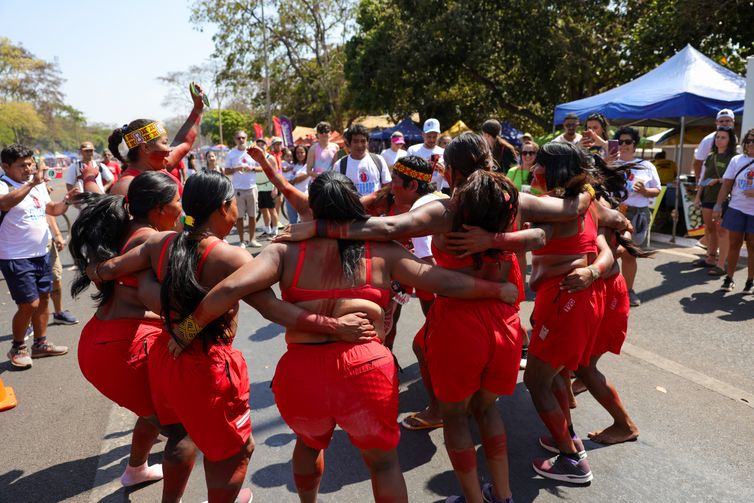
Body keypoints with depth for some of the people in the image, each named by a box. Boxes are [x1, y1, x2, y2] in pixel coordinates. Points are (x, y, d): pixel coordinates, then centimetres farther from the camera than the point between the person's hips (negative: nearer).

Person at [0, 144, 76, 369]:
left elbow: (51, 209, 19)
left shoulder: (39, 184, 7)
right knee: (29, 305, -6)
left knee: (43, 299, 15)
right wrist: (31, 184, -46)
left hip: (41, 253, 8)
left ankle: (40, 344, 30)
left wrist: (65, 201, -1)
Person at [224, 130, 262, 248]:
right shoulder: (231, 154, 2)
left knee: (252, 215, 6)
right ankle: (241, 241, 10)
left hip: (252, 188, 2)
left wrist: (252, 168, -11)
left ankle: (252, 239, 17)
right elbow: (226, 172, 2)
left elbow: (261, 167, 8)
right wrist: (236, 169, -16)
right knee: (239, 216, 2)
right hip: (238, 189, -1)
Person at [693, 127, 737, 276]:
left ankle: (721, 264, -2)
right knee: (709, 229, 12)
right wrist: (698, 196, 13)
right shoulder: (710, 157, 13)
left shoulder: (734, 157, -5)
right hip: (708, 197, 6)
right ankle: (710, 259, 23)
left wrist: (718, 180, -17)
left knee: (721, 230, -4)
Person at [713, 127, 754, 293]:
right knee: (734, 244, 6)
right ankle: (729, 279, 15)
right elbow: (726, 185, 4)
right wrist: (718, 206, -1)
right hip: (736, 209, 1)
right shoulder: (737, 160, 3)